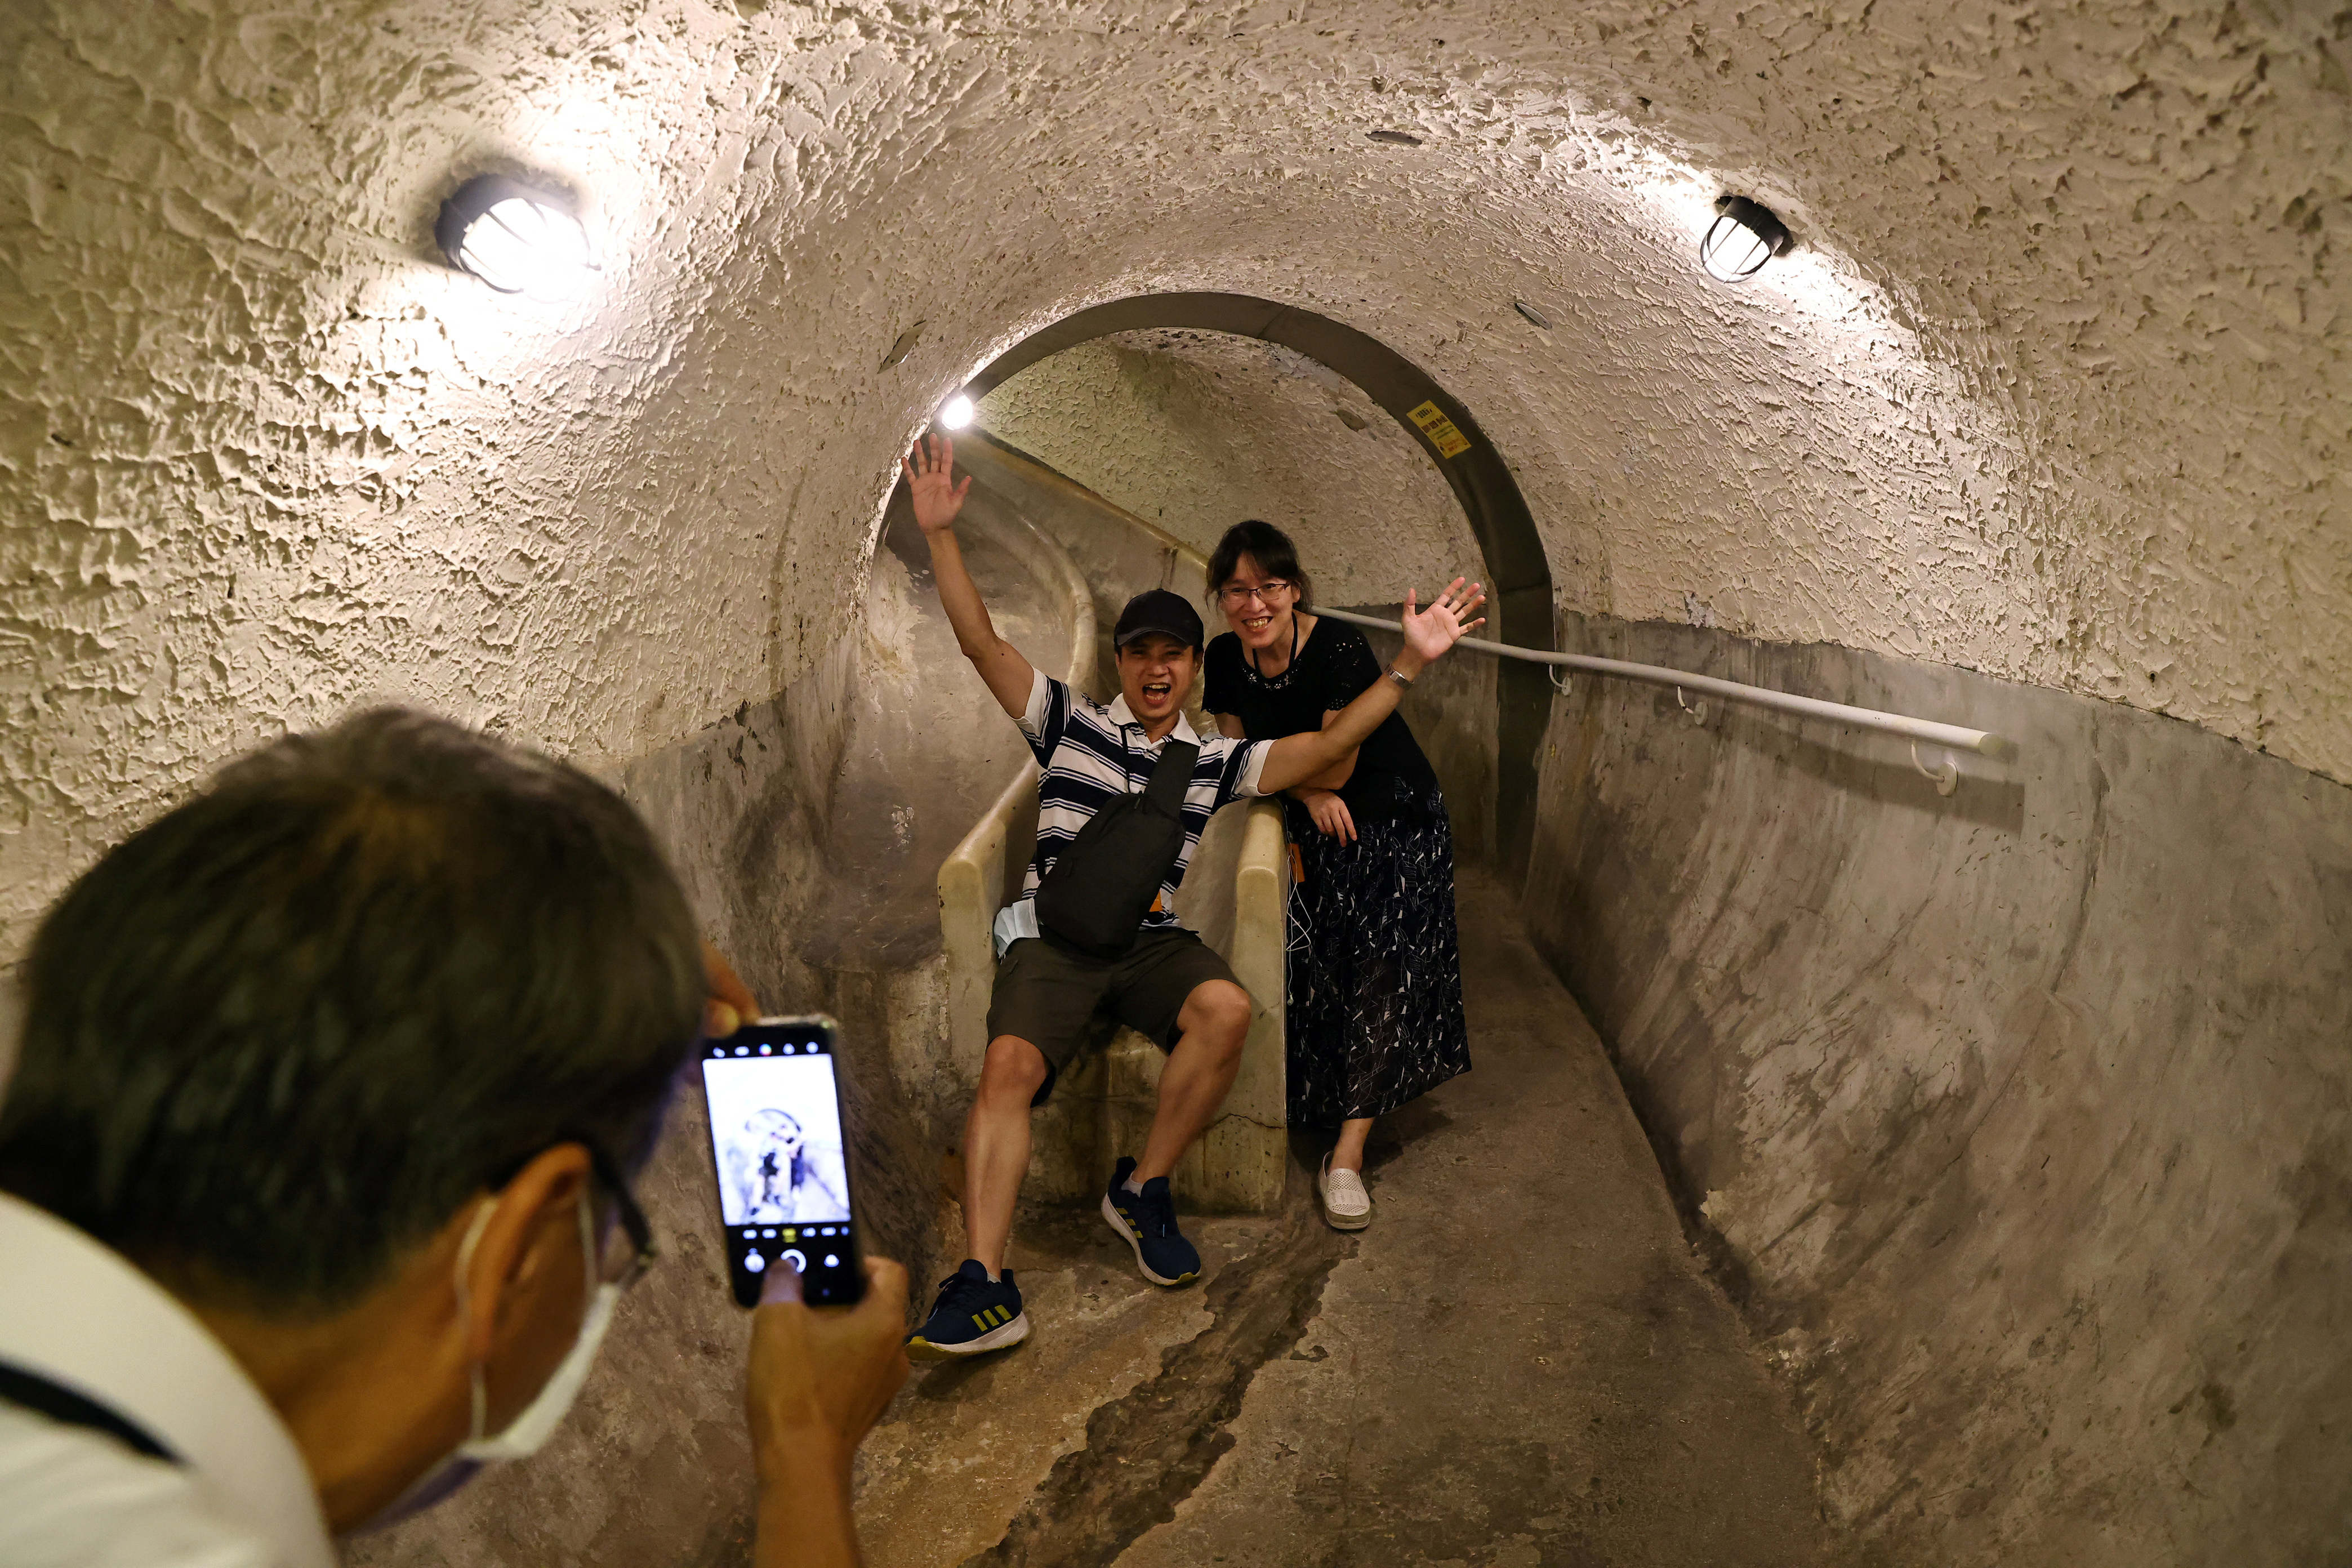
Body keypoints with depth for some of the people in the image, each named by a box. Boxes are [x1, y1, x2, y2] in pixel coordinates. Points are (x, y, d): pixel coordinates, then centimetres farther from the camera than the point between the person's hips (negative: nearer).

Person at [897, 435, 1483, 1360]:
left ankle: (1142, 1190, -11)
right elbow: (983, 644, 5)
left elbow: (1328, 744, 8)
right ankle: (983, 1284, -34)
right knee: (1010, 1063, -29)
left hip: (1150, 939, 2)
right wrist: (940, 534, -5)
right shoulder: (1069, 723, 12)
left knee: (1227, 1008, -30)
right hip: (1053, 934, -1)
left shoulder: (1214, 761, 15)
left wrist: (1409, 665, 0)